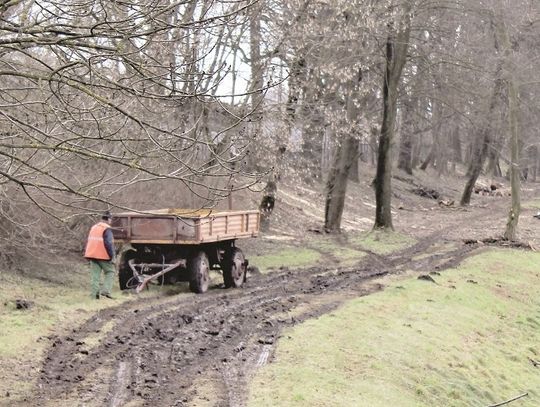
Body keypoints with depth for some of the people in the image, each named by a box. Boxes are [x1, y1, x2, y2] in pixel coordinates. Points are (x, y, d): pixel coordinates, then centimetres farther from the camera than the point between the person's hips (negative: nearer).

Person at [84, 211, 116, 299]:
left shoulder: (93, 227, 15)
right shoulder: (107, 229, -10)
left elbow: (89, 242, 19)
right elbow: (109, 243, -16)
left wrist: (87, 254, 25)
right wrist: (112, 256, -11)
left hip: (92, 255, 6)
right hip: (103, 256, -6)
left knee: (95, 274, 6)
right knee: (110, 272, 8)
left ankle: (95, 293, 0)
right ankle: (106, 290, -6)